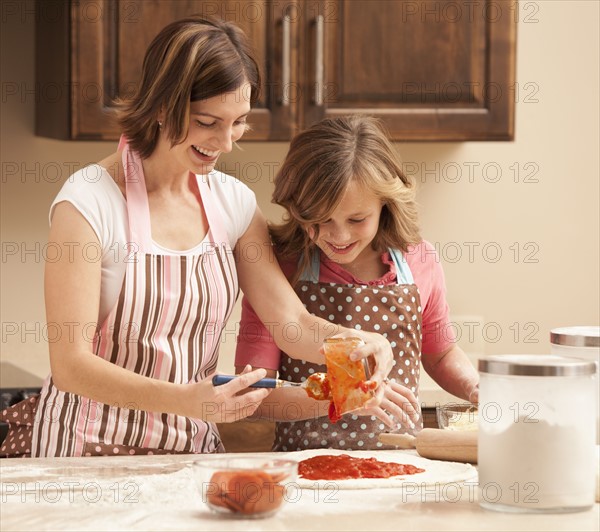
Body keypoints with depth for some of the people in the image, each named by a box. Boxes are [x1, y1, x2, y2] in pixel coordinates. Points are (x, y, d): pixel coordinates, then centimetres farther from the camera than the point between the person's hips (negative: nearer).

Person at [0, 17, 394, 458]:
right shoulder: (89, 202, -14)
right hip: (93, 450, -5)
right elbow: (71, 365, -18)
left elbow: (292, 323, 3)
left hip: (193, 449, 6)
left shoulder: (233, 203, 4)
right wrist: (184, 399, -32)